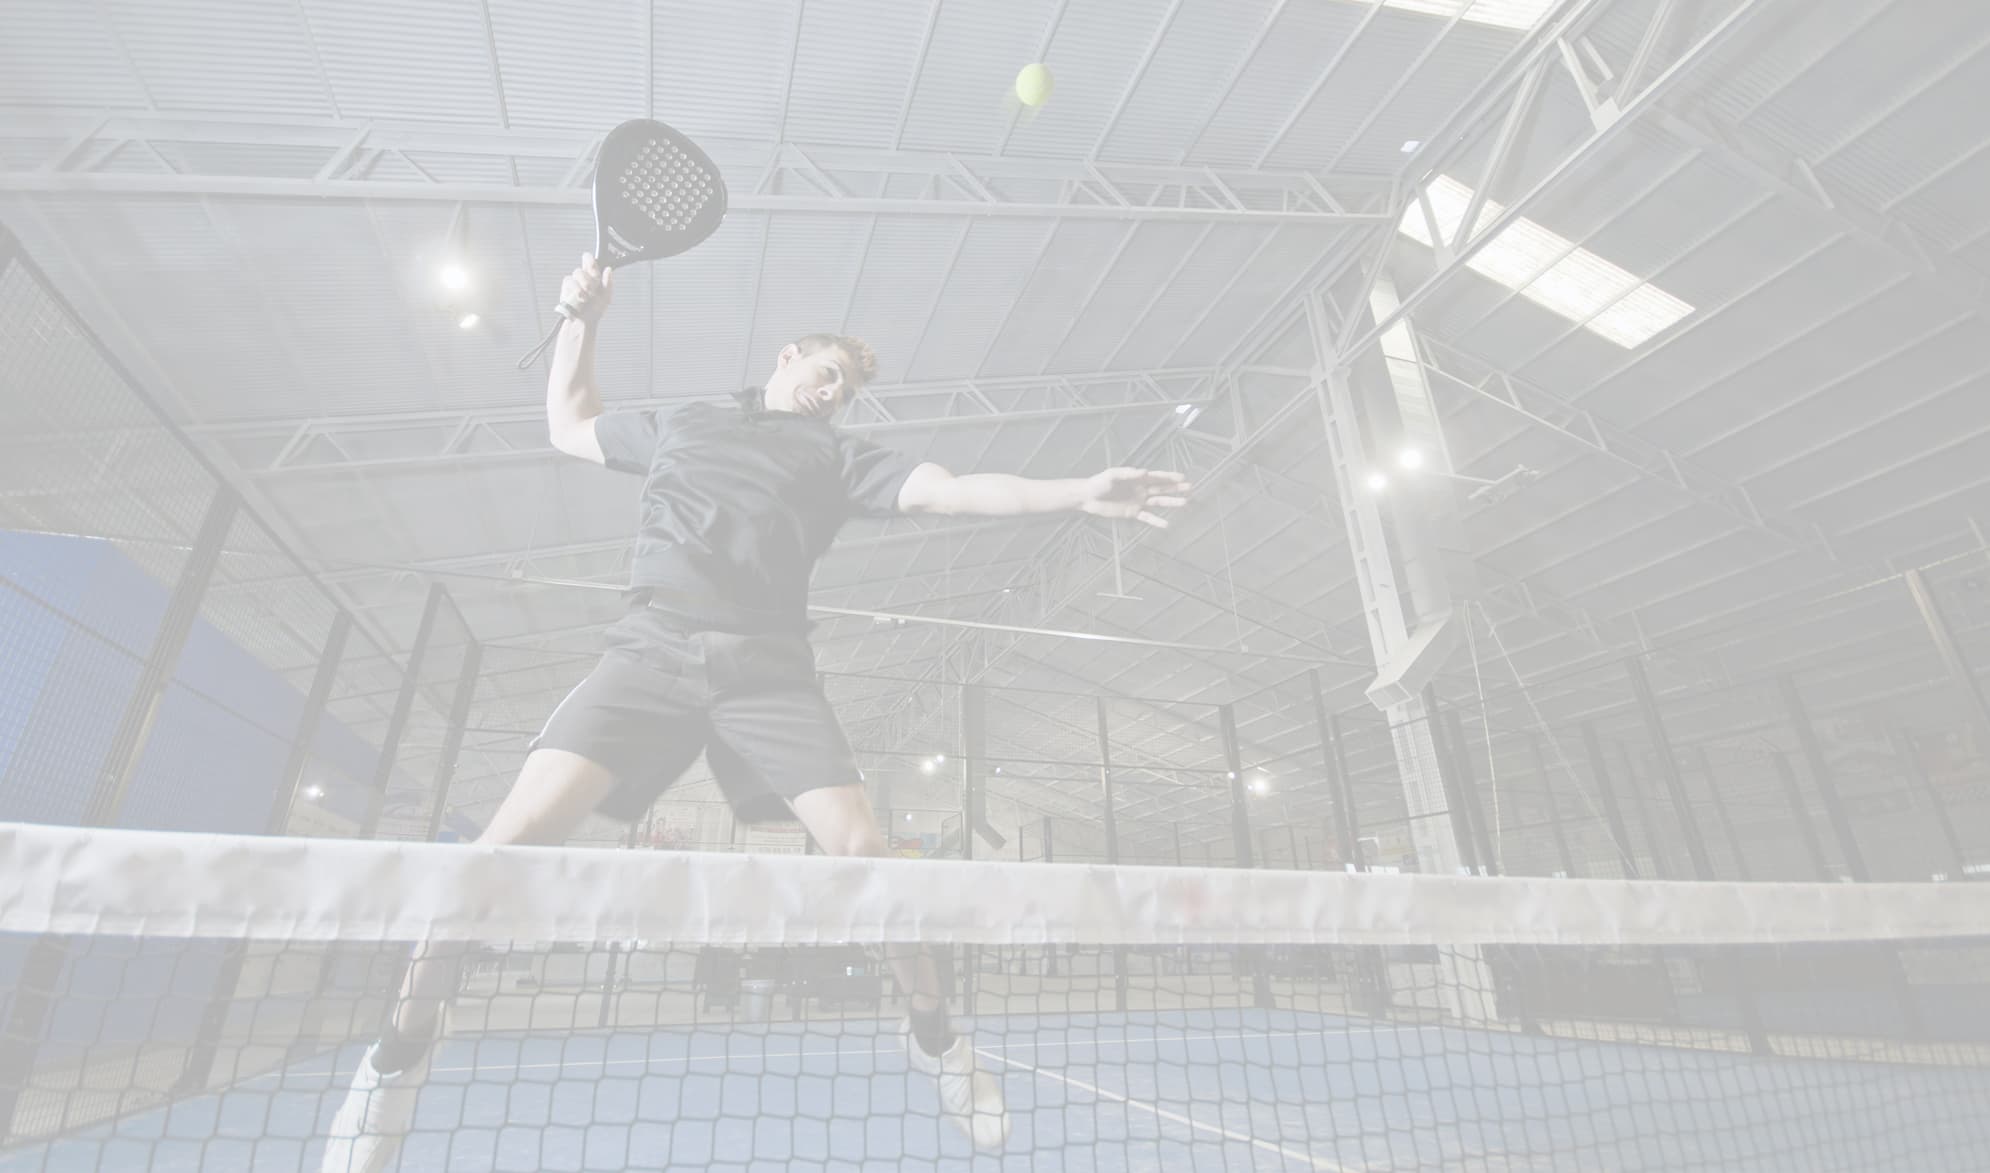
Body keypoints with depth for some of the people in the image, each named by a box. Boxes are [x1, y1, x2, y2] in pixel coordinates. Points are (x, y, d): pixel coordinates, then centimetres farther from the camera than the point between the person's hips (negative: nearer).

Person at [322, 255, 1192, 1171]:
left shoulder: (837, 459, 17)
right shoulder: (677, 425, 24)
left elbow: (952, 490, 4)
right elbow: (568, 426, 39)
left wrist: (1079, 494, -8)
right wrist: (582, 319, 30)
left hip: (766, 667, -1)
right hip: (650, 652, 1)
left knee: (859, 846, -13)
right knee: (516, 835, -15)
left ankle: (933, 1036, 14)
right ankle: (399, 1052, 13)